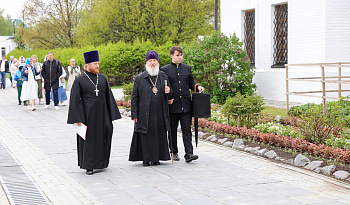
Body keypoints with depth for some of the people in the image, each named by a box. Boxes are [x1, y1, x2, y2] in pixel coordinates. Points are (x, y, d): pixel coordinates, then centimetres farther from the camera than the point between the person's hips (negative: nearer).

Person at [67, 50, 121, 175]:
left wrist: (111, 116, 6)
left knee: (103, 137, 6)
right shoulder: (79, 80, -4)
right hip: (87, 114, -4)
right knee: (88, 139, 1)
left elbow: (109, 98, 10)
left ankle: (101, 161, 24)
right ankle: (89, 166, 9)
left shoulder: (103, 78, 7)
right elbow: (75, 100, -5)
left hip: (102, 114, 4)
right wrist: (78, 119, -11)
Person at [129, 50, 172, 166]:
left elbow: (169, 94, 21)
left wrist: (168, 92, -5)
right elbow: (134, 97, 3)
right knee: (146, 136, -2)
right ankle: (146, 158, 5)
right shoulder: (139, 79, 4)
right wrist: (134, 114, -4)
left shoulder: (163, 77, 12)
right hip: (145, 114, -2)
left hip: (160, 114, 3)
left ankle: (156, 158, 13)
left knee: (160, 135, 3)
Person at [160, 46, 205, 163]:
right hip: (172, 105, -1)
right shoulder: (165, 70, 3)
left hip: (186, 105, 2)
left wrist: (198, 87, -2)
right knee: (172, 130, 7)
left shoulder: (187, 68, 12)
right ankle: (174, 152, 20)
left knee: (187, 129, -5)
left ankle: (189, 153, -9)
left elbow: (191, 84, 18)